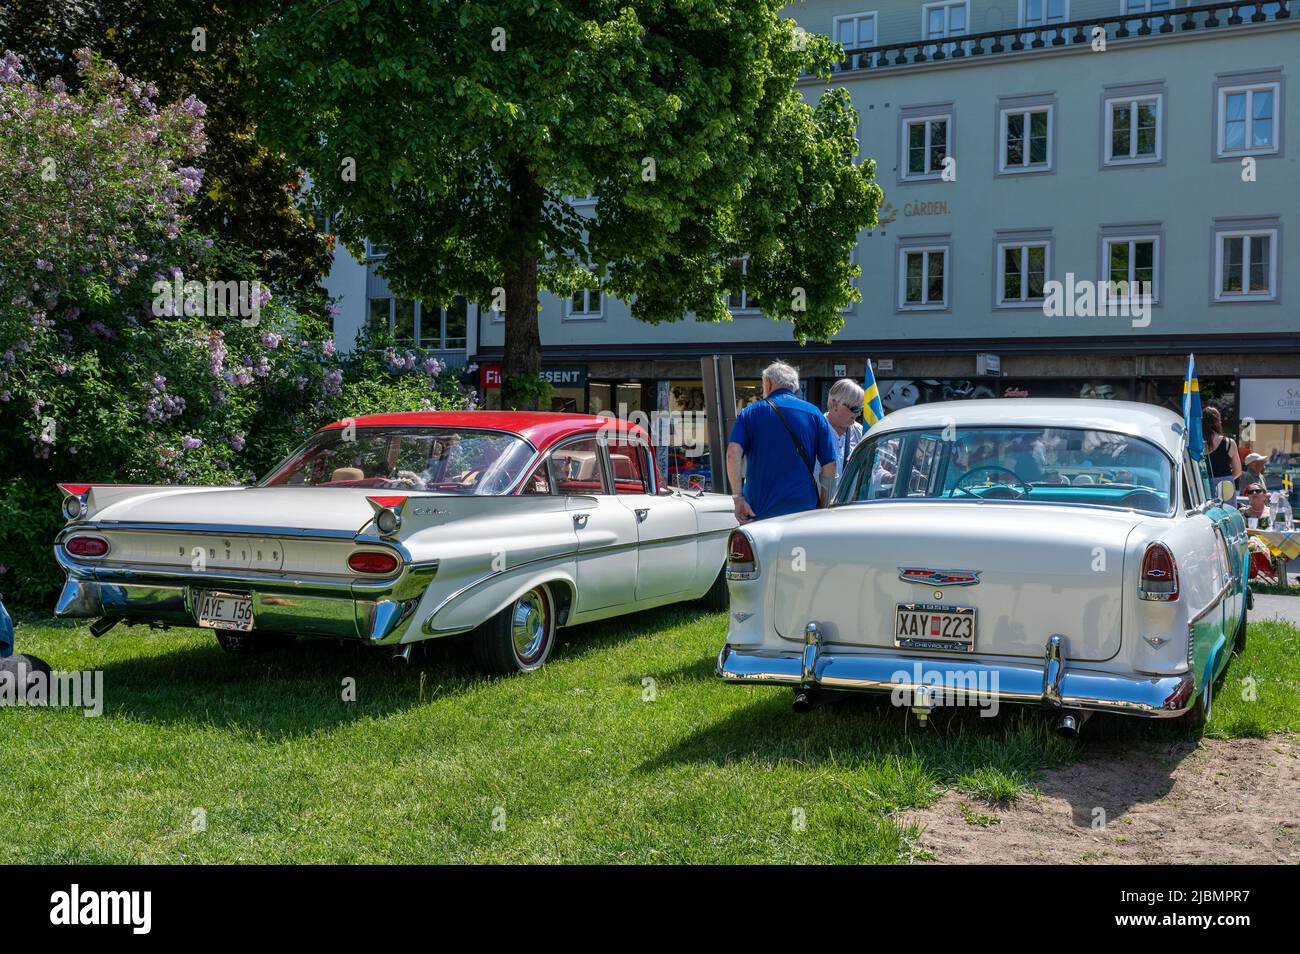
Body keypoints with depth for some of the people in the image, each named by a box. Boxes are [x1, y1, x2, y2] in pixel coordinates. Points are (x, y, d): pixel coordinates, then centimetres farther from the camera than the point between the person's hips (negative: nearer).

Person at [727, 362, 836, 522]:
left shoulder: (750, 413, 7)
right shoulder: (813, 413, 8)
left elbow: (733, 453, -9)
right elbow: (830, 465, 4)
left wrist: (738, 497, -7)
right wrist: (822, 506, 12)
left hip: (759, 509, 0)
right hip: (803, 509, 0)